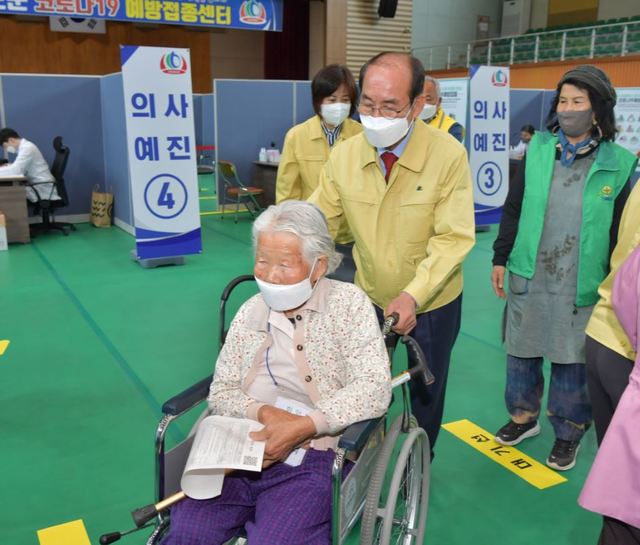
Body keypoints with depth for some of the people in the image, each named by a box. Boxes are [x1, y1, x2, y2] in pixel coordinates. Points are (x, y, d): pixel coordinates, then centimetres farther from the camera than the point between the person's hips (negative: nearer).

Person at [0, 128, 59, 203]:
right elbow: (20, 168, 23)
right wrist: (8, 166, 6)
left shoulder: (27, 147, -15)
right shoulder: (24, 146, 14)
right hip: (36, 186, 9)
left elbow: (16, 170, -24)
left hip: (42, 190, -9)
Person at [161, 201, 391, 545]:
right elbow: (220, 392, 10)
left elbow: (374, 388, -11)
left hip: (312, 457, -3)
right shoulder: (250, 313, 10)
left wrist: (303, 427, -20)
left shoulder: (348, 303, -2)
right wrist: (262, 412, -10)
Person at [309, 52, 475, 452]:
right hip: (369, 298, 2)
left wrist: (413, 295, -35)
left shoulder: (448, 155, -21)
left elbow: (453, 239, -24)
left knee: (426, 394, 19)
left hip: (432, 303, -2)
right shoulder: (344, 155, -12)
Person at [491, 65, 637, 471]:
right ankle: (524, 416, 35)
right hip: (528, 275, 3)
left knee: (571, 359, 8)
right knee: (522, 351, 14)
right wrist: (500, 258, 6)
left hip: (580, 284, -2)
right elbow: (513, 209, 6)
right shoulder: (538, 149, 1)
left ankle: (568, 431, 28)